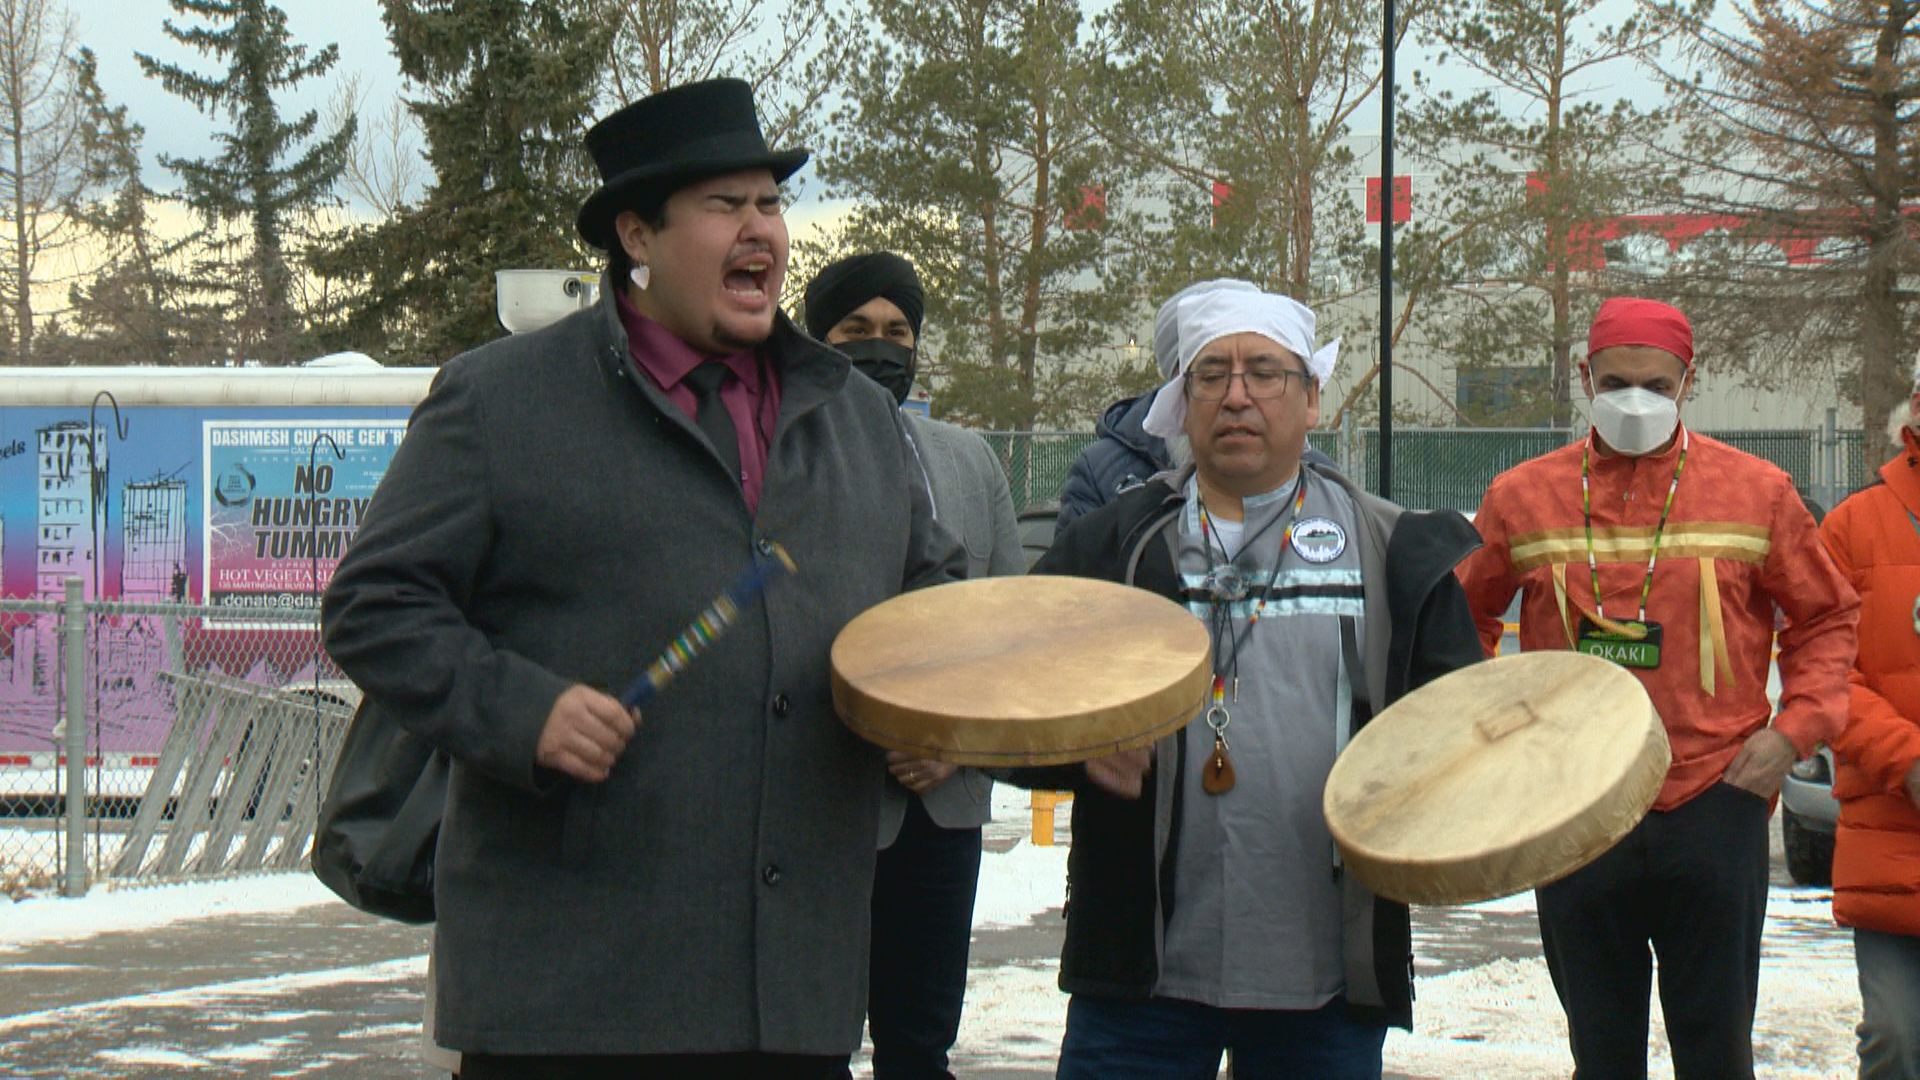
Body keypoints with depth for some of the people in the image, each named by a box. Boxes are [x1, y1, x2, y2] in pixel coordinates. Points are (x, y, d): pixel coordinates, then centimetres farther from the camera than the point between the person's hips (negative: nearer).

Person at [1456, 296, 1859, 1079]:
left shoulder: (1756, 492, 3)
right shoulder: (1521, 498, 5)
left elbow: (1828, 618, 10)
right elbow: (1465, 617, 17)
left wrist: (1795, 727, -4)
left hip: (1714, 807, -1)